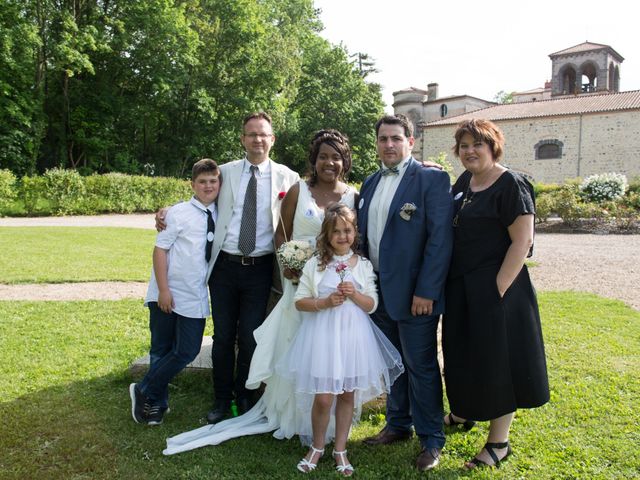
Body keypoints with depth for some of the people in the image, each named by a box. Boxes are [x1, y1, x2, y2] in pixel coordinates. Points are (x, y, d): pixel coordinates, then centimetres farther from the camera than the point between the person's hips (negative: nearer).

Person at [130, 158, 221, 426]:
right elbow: (160, 249, -12)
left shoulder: (219, 216, 3)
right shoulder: (178, 213, -11)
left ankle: (145, 393, 20)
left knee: (188, 351, 2)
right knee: (161, 350, 10)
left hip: (195, 297, 4)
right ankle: (156, 403, 29)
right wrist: (163, 290, -15)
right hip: (167, 295, -4)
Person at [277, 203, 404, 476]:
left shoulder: (363, 265, 2)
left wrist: (354, 295, -16)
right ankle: (317, 446, 25)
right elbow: (299, 302, -1)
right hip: (323, 336, -2)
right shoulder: (315, 264, -2)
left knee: (348, 394, 10)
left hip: (352, 336, 2)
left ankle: (340, 450, 28)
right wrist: (325, 303, -16)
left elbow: (372, 305, 2)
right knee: (323, 398, -1)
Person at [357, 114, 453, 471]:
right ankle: (398, 425, 34)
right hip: (377, 291, 6)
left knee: (421, 367, 4)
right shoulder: (371, 183, 12)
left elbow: (440, 239, -15)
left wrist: (426, 291, -19)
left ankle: (431, 440, 20)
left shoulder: (432, 179, -9)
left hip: (414, 294, -6)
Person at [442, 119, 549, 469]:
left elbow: (522, 241, -18)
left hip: (494, 287, -7)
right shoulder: (464, 181, 8)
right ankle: (465, 413, 42)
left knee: (496, 359, 3)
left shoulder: (511, 185, -13)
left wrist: (498, 290, -20)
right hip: (460, 288, 7)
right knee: (463, 355, 19)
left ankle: (499, 442, 19)